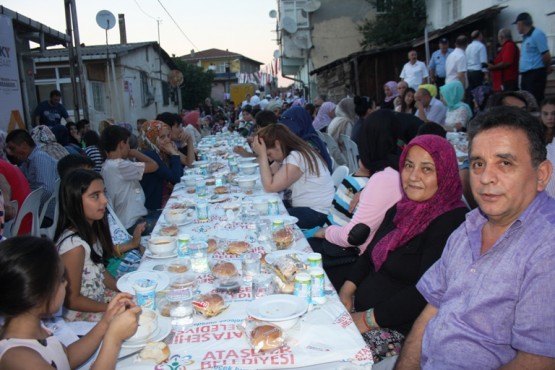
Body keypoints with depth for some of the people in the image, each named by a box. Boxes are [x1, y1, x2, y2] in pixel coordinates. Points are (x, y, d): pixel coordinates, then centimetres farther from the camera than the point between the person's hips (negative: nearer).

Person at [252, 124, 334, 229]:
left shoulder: (296, 157, -22)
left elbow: (270, 187, -22)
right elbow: (269, 174, 9)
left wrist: (263, 155, -18)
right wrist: (261, 155, -3)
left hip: (317, 213, -9)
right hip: (304, 205, 9)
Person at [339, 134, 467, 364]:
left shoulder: (451, 222, -17)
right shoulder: (401, 209, 10)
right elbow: (370, 255, 17)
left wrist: (368, 320, -20)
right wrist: (347, 291, 1)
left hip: (403, 331, -8)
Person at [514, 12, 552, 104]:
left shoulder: (537, 34, -11)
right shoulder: (526, 37, 17)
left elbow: (546, 55, -12)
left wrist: (547, 68, 0)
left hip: (536, 73, -9)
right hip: (526, 74, 9)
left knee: (536, 101, -9)